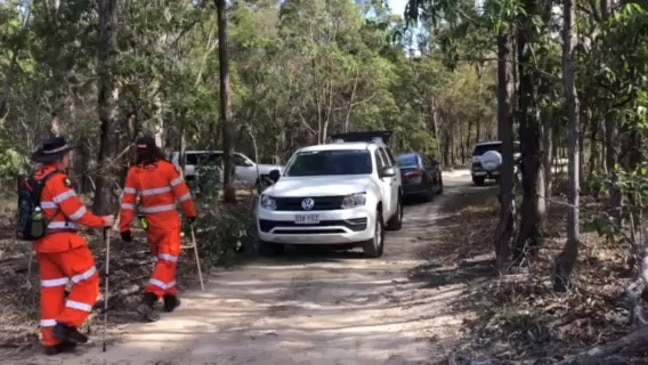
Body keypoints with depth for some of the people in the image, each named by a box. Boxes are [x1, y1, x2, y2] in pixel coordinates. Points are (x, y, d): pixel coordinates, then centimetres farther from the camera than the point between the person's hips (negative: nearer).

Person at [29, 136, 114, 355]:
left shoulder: (35, 179, 11)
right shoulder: (58, 180, -16)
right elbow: (76, 212, -16)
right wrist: (102, 222, -5)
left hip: (43, 242, 9)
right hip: (62, 241, -9)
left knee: (51, 289, 11)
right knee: (88, 280, 2)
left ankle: (52, 340, 15)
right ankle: (67, 324, -2)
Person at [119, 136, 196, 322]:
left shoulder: (133, 172, -1)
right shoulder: (167, 168, -10)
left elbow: (128, 202, -2)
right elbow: (182, 193, -7)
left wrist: (125, 227, 3)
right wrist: (190, 213, 7)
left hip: (150, 224, 4)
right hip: (169, 222, -4)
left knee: (160, 260, 19)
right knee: (167, 261, -3)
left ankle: (170, 297, 25)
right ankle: (148, 301, -18)